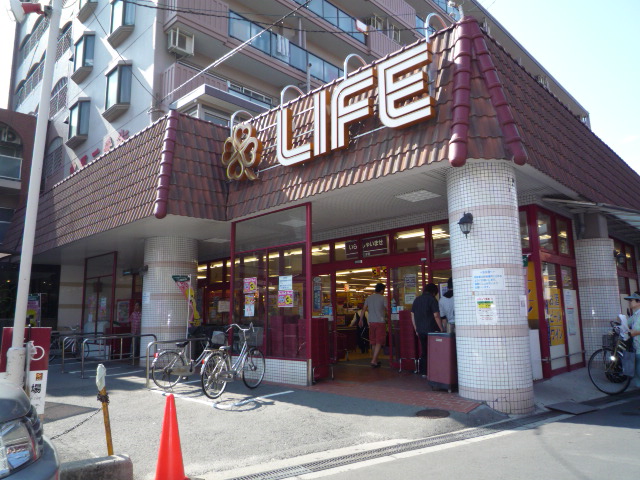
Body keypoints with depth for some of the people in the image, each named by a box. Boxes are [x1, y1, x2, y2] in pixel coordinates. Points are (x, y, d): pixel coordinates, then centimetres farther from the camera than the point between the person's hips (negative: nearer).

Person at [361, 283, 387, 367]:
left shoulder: (368, 298, 7)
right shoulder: (383, 298, -6)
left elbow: (364, 309, 9)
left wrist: (361, 320, 16)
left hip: (371, 322, 5)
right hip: (380, 322, -5)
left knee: (374, 342, 14)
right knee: (379, 342, -3)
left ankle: (375, 360, 22)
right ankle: (374, 360, -11)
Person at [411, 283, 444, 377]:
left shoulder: (417, 300, 12)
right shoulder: (432, 299, -8)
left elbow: (412, 315, 14)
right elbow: (436, 316, -14)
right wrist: (441, 329, -8)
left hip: (420, 330, 6)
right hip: (431, 330, -6)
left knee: (424, 351, 13)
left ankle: (423, 372, 15)